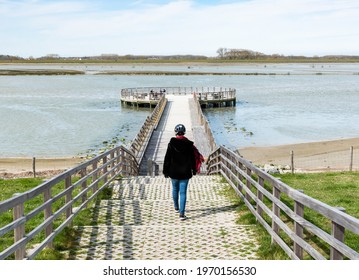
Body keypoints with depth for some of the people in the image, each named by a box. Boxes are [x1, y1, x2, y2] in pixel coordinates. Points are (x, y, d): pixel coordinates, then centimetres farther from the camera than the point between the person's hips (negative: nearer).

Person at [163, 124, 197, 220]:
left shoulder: (171, 144, -8)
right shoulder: (189, 144, -6)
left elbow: (167, 158, -5)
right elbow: (192, 159, 2)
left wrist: (166, 171, 4)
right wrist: (194, 170, 15)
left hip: (173, 172, 1)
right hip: (185, 173, -1)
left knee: (175, 189, 22)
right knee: (183, 192, -1)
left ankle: (176, 207, 40)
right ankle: (181, 214, -8)